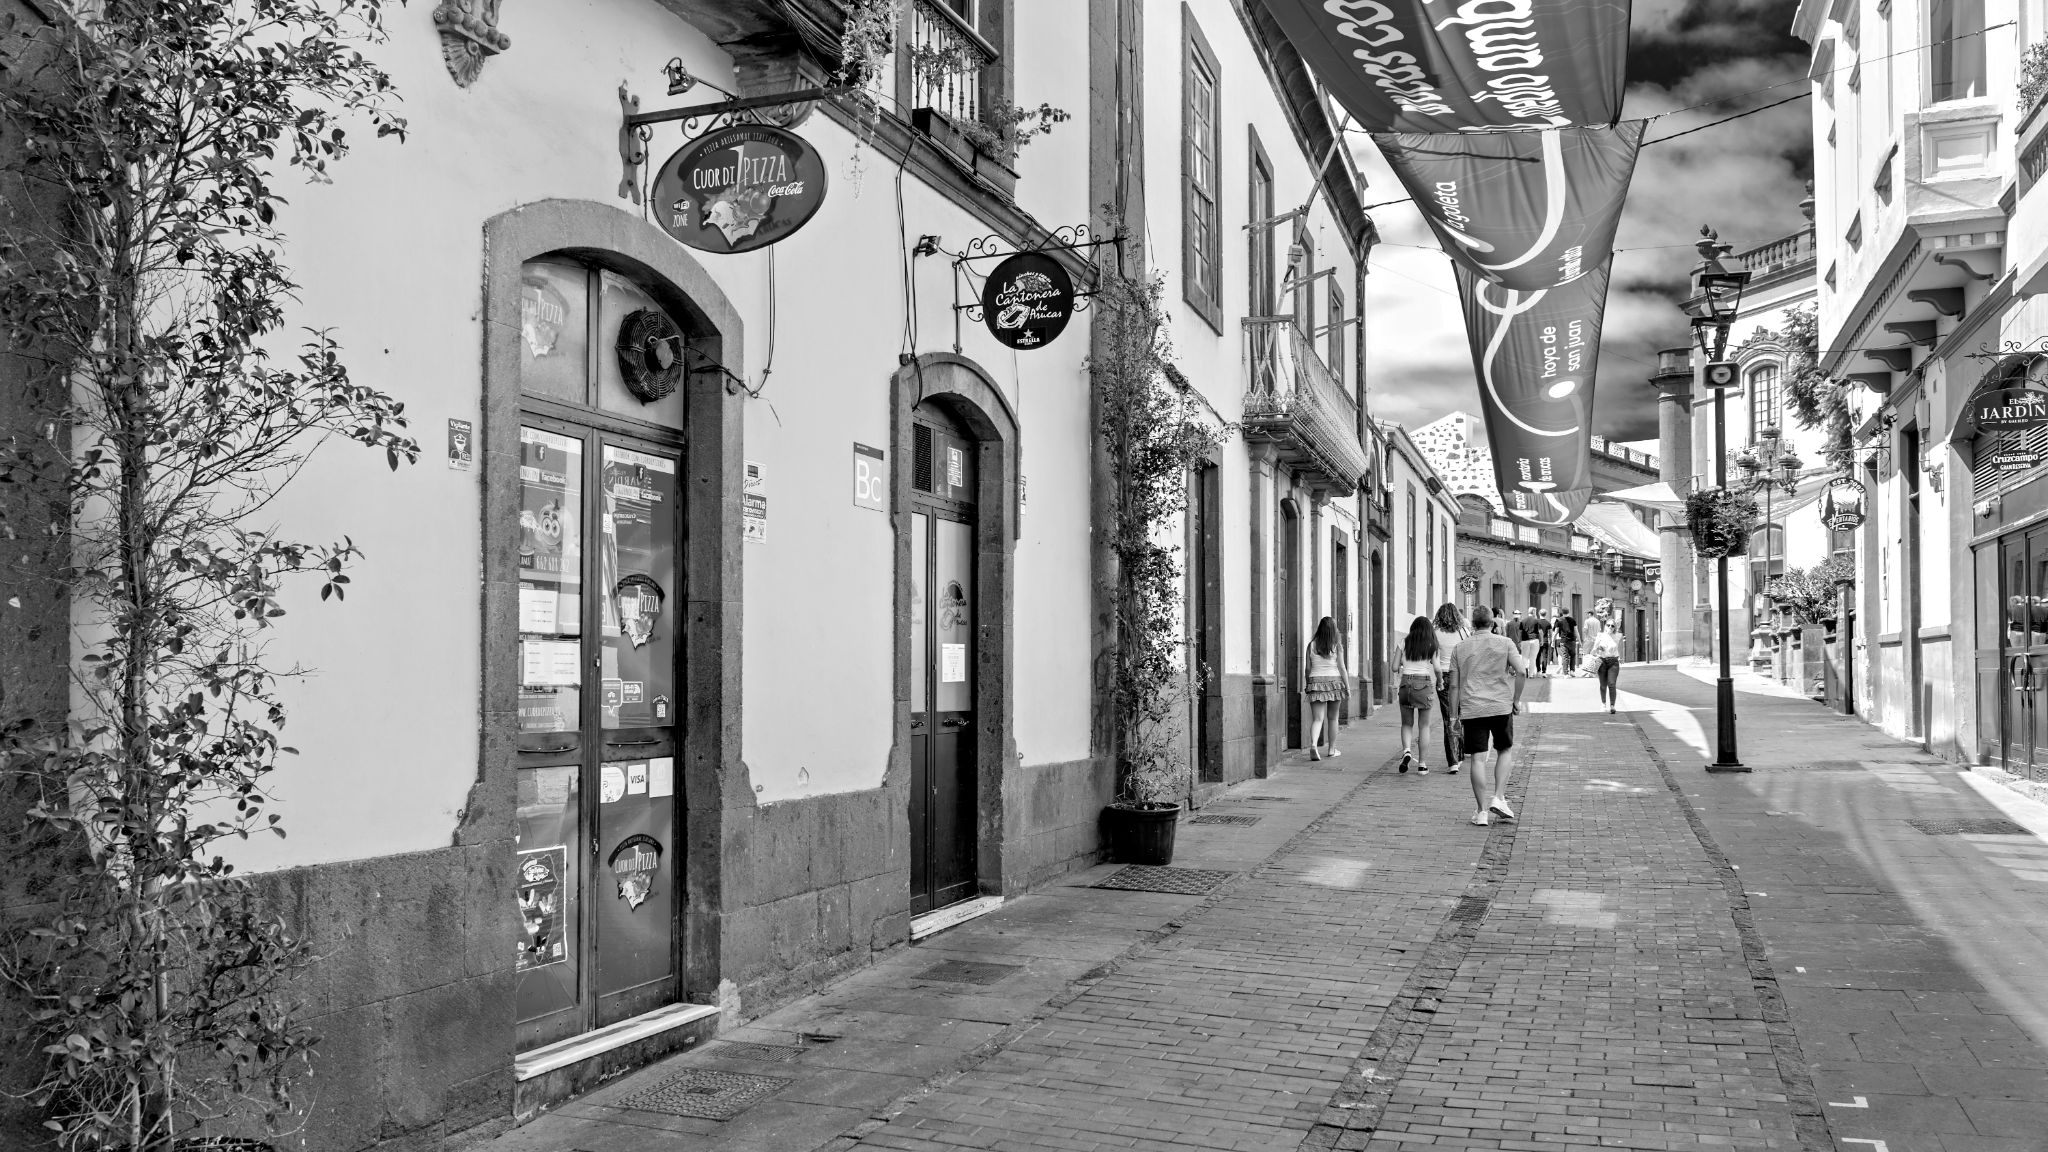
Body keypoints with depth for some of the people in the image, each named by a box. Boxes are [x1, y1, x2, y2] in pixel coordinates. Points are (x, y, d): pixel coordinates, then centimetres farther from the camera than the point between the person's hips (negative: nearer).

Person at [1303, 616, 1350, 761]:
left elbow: (1307, 669, 5)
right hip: (1334, 682, -1)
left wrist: (1308, 685, 17)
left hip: (1316, 683, 1)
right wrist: (1348, 688, 0)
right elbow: (1342, 669, -5)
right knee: (1332, 718, 14)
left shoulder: (1312, 645, 2)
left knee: (1317, 719, -3)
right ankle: (1332, 749, 21)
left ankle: (1313, 745, -26)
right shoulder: (1337, 646, -4)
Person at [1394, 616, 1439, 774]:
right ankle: (1422, 765, 7)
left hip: (1406, 682, 1)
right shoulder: (1431, 644, 3)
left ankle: (1406, 751, -13)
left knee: (1407, 723, 13)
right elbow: (1436, 667, -5)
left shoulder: (1404, 642, 5)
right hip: (1424, 683, -1)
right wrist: (1440, 680, 15)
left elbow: (1395, 668, 2)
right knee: (1424, 725, 7)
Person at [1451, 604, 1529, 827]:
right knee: (1505, 751, 17)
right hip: (1501, 706, -1)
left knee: (1477, 759, 1)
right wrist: (1516, 699, 2)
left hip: (1471, 709, 1)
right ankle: (1498, 798, 4)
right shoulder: (1505, 643, 3)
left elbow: (1454, 685, 7)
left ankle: (1482, 811, 0)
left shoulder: (1460, 649, 8)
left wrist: (1456, 713, 14)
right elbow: (1521, 671, -9)